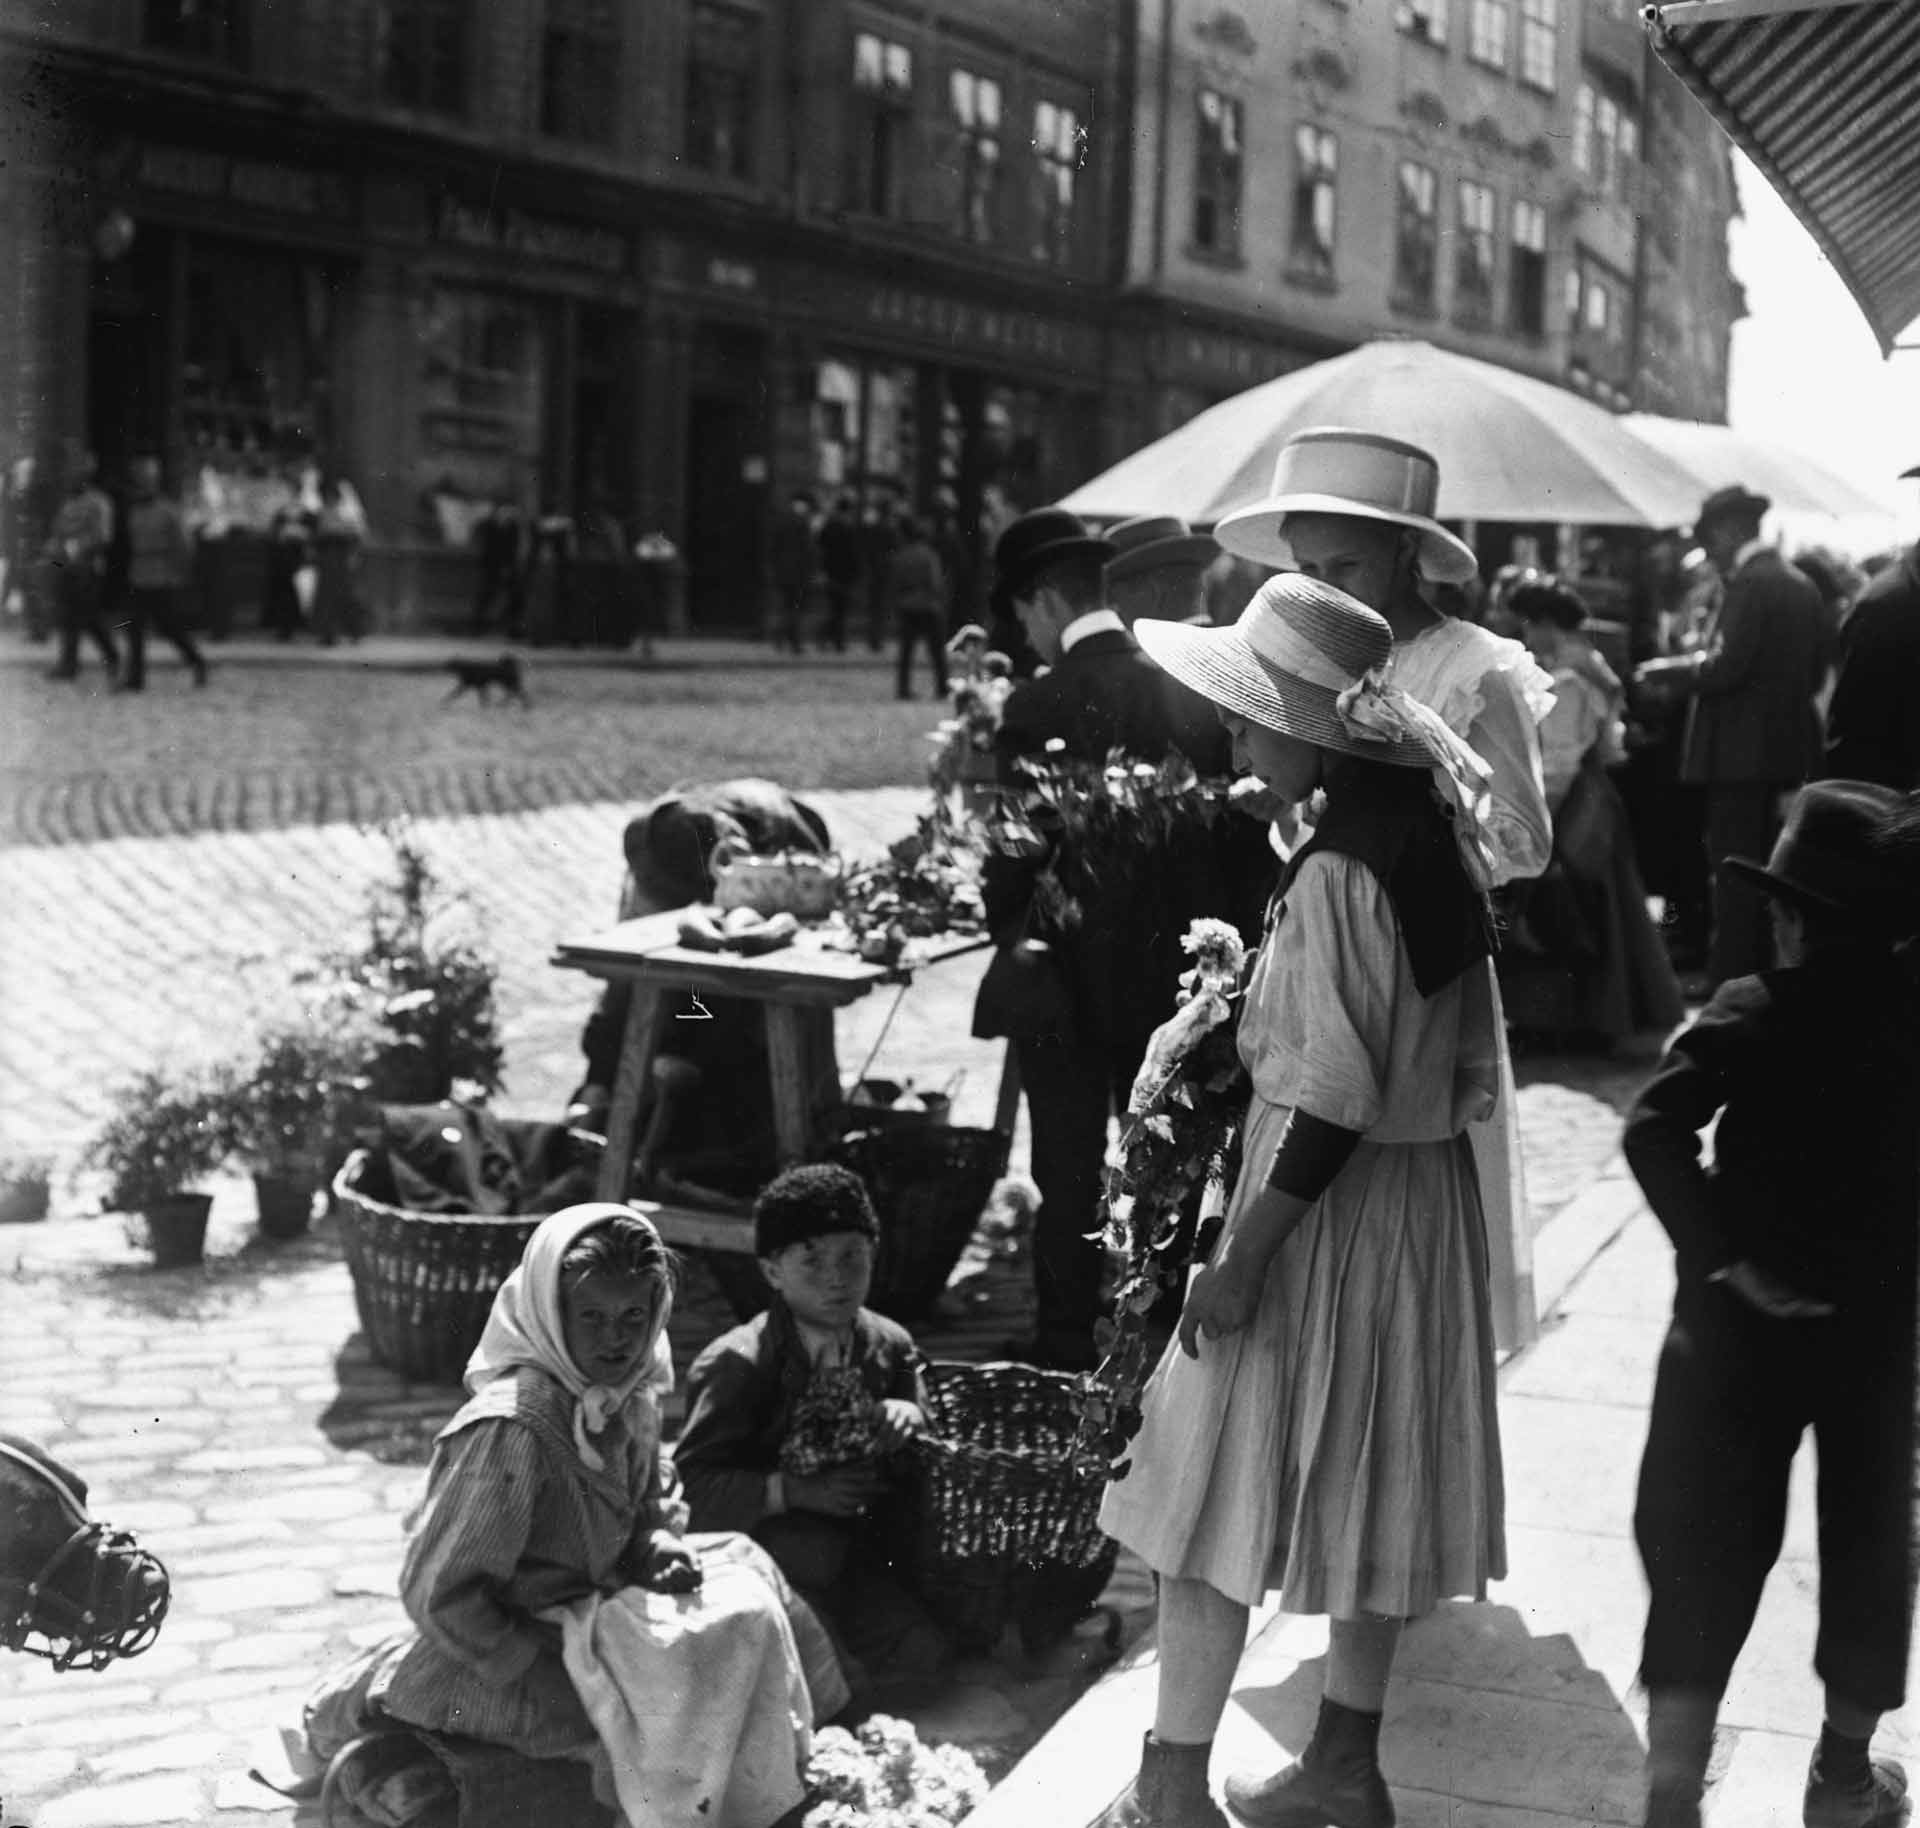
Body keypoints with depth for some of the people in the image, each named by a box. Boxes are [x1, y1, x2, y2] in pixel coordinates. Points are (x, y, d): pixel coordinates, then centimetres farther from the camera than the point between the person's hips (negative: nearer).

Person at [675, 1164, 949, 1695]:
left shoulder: (890, 1346, 3)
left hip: (859, 1555, 5)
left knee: (924, 1653, -16)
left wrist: (910, 1417, -10)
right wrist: (797, 1492, -25)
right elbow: (693, 1484, -17)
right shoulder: (735, 1365, -13)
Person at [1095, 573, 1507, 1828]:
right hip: (1425, 1194, 9)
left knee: (1217, 1479, 3)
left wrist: (1241, 1258, -19)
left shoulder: (1338, 873, -22)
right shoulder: (1434, 834, 3)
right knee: (1376, 1480, 17)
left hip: (1333, 1204, -9)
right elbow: (1461, 1050, 10)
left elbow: (1333, 1102, -24)